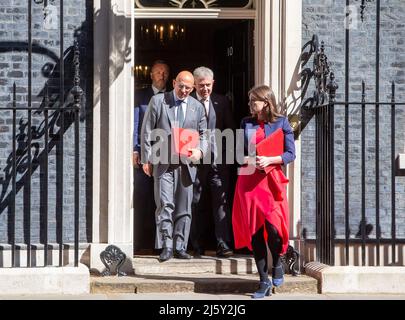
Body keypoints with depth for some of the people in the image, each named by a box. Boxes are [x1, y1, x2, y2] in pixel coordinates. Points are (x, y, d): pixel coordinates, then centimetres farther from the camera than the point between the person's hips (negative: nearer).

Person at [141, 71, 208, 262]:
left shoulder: (197, 107, 11)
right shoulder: (158, 101, 3)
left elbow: (203, 134, 16)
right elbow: (147, 131, 4)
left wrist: (200, 150, -6)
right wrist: (146, 159, -1)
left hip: (187, 163, 3)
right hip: (163, 162, -3)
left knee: (184, 208, 4)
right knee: (165, 205, -11)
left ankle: (180, 247, 11)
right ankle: (166, 247, -9)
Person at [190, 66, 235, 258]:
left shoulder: (222, 102, 10)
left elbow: (230, 129, 12)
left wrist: (226, 151, -1)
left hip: (218, 160, 1)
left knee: (221, 202, -4)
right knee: (196, 205, 5)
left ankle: (223, 245, -4)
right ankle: (197, 247, 11)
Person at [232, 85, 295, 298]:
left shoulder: (281, 123, 2)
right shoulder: (246, 123, 12)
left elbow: (290, 154, -1)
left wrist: (269, 160, -16)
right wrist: (245, 159, -8)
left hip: (271, 179, -3)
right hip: (248, 180, 3)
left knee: (273, 227, -16)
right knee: (254, 231, 1)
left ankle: (276, 264, 16)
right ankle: (264, 281, 9)